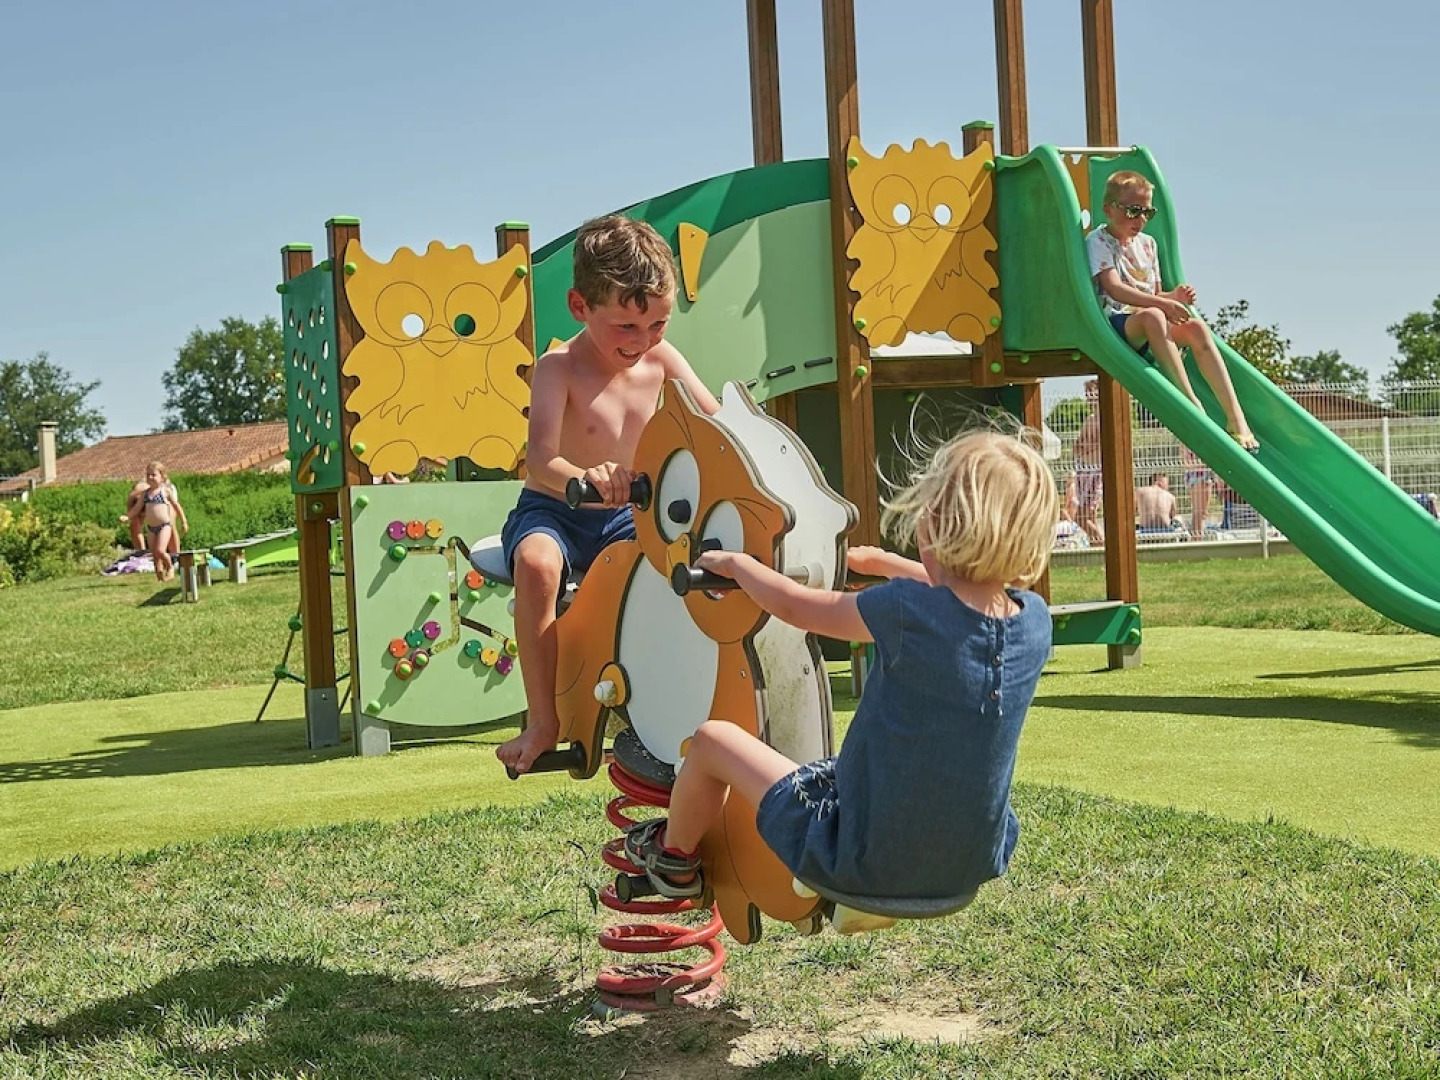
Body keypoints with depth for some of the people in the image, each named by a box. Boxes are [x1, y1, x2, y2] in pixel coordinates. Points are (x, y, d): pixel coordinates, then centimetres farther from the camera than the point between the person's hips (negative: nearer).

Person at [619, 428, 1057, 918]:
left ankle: (674, 855, 40)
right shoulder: (1036, 621, -10)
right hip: (974, 867, 6)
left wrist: (733, 562, 13)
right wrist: (882, 562, 29)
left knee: (711, 739, 12)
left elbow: (794, 606, -7)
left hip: (866, 864, -5)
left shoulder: (906, 612, -25)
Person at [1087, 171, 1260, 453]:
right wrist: (1163, 303, -31)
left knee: (1195, 327, -21)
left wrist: (1174, 297, -3)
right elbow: (1114, 289, -20)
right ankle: (1192, 405, -40)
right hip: (1115, 323, -6)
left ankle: (1235, 417, -26)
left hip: (1148, 332, 6)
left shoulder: (1147, 243, 18)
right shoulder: (1098, 242, -4)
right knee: (1152, 316, -37)